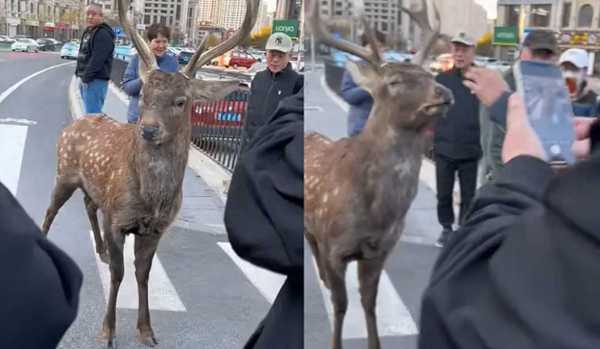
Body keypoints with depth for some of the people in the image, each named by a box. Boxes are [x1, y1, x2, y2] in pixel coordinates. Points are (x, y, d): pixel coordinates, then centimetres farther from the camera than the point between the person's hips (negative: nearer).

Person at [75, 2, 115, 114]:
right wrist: (80, 74, 18)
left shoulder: (103, 34, -13)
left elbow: (97, 59, -22)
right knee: (90, 112, 16)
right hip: (86, 79, 10)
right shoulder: (88, 32, 19)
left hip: (96, 80, -10)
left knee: (92, 113, -12)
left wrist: (86, 76, -22)